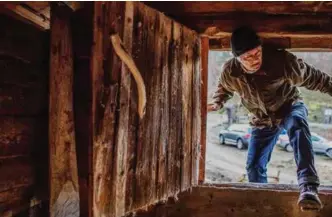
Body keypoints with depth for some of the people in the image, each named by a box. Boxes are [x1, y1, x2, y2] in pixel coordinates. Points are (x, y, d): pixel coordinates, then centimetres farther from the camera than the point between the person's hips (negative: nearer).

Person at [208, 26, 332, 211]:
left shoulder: (281, 60, -29)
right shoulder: (230, 72, -18)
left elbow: (314, 78, -17)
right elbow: (224, 90, 6)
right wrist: (215, 104, -10)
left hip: (290, 107, -4)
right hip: (263, 120, 4)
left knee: (298, 124, -40)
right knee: (254, 166, 2)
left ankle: (308, 187, -50)